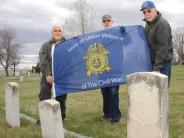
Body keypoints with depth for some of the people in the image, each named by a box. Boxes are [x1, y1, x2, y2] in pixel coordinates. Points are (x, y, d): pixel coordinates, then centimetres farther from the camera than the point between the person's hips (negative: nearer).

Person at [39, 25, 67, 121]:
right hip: (48, 75, 0)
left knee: (61, 97, 4)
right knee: (44, 95, -9)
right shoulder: (45, 46, 9)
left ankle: (61, 116, 16)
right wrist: (47, 75, -16)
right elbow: (43, 61, -2)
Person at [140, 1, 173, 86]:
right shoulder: (148, 24, 11)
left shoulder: (162, 24, -16)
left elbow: (162, 47, -21)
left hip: (162, 62, -8)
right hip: (151, 61, 8)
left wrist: (157, 67, -23)